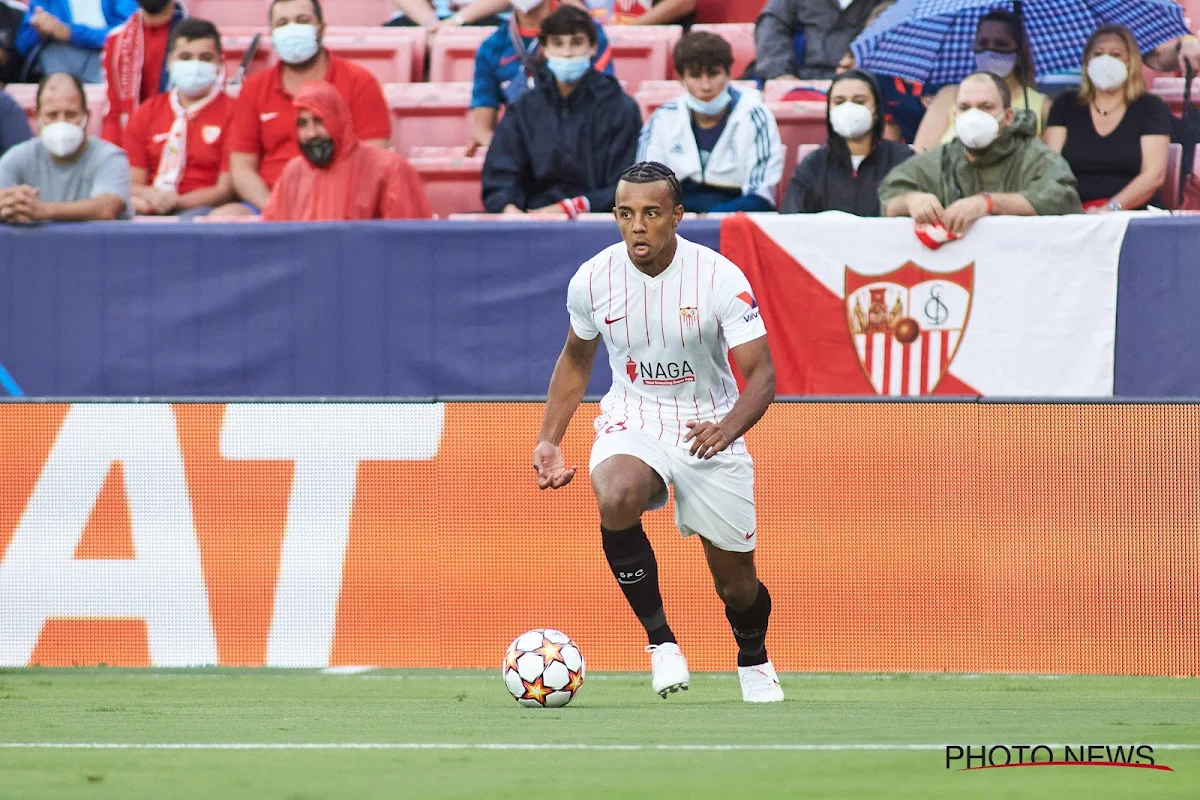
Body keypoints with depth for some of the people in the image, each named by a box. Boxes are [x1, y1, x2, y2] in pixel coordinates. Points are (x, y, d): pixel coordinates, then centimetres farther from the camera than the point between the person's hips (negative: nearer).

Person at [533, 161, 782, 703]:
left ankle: (753, 660, 41)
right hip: (632, 423, 1)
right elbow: (577, 358, 13)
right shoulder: (593, 280, -7)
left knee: (736, 584, 5)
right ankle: (659, 639, -19)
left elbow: (761, 375, -17)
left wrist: (727, 428, -37)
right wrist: (549, 440, 6)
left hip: (708, 430, -1)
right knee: (616, 498, -35)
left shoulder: (720, 278, -17)